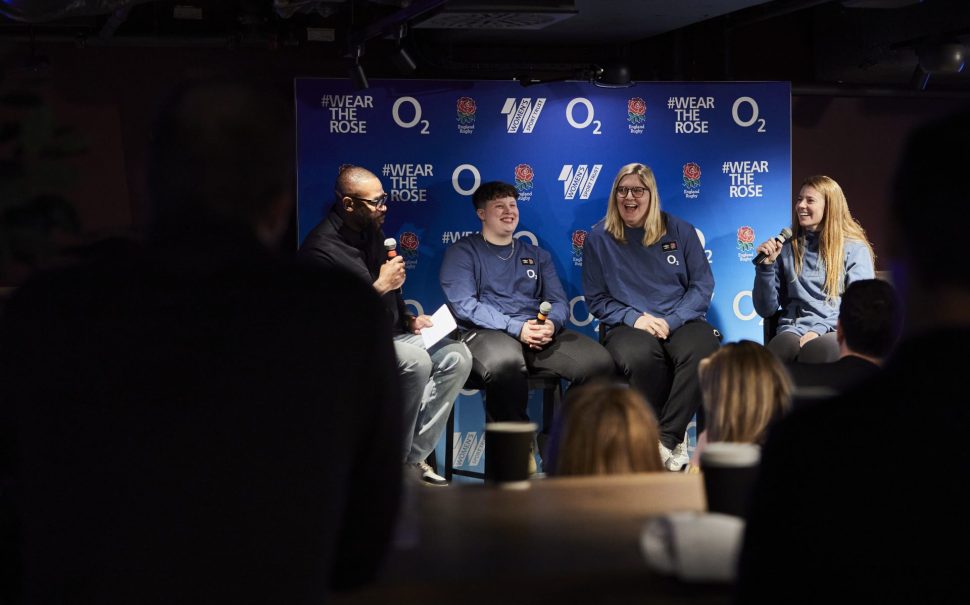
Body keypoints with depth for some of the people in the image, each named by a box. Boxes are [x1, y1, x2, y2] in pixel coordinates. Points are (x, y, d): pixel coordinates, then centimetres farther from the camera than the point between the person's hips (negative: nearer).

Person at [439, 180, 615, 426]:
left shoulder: (537, 255, 25)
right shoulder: (462, 252, 9)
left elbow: (559, 301, 16)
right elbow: (464, 305, -5)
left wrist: (551, 324, -10)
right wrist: (516, 328, -17)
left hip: (540, 332, 5)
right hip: (486, 334, -5)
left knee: (599, 361, -23)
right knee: (506, 363, -42)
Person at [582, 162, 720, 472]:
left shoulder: (679, 230, 7)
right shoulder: (598, 238, 6)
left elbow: (702, 284, 5)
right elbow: (597, 299, 6)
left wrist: (672, 321, -10)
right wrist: (634, 318, -11)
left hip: (680, 321, 1)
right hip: (627, 325, -1)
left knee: (702, 352, -35)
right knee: (641, 357, -39)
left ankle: (666, 439, -22)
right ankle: (674, 440, -16)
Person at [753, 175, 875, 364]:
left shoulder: (855, 249, 10)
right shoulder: (786, 247, 17)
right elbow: (766, 310, 16)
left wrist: (820, 330, -15)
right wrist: (766, 266, 1)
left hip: (836, 333, -1)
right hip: (794, 330, 1)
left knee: (816, 350, -39)